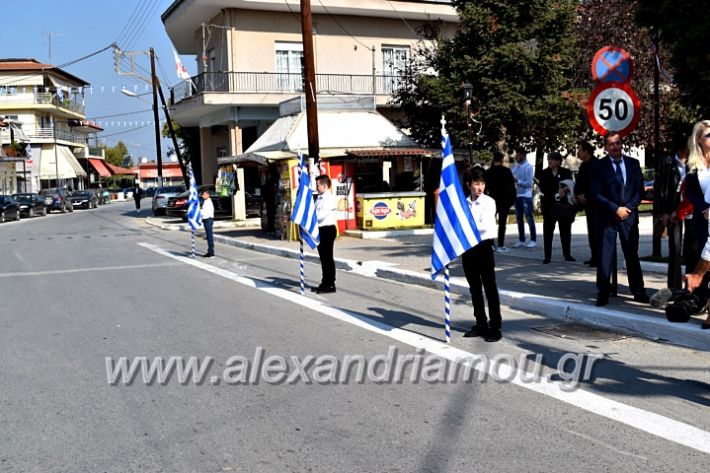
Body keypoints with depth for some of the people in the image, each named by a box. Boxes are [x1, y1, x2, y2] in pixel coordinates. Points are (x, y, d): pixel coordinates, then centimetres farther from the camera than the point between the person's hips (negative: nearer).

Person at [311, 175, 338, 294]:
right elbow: (314, 212, 16)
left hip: (328, 230, -9)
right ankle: (325, 283, 24)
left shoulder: (331, 199, -14)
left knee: (328, 257, -4)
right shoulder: (319, 198, 14)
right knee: (323, 257, 15)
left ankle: (330, 285, 3)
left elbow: (320, 215, -22)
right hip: (320, 230, 9)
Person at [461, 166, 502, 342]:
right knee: (474, 288, 13)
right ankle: (480, 324, 25)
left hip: (483, 247, -5)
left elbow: (484, 225, -18)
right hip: (468, 248, 5)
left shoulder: (489, 202, -7)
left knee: (490, 288, -1)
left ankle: (495, 327, 4)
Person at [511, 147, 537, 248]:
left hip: (526, 196, -7)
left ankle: (533, 240, 2)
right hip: (517, 195, 7)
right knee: (519, 218, 11)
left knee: (529, 218, -3)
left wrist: (517, 181, -20)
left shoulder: (528, 167, -11)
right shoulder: (516, 166, 9)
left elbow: (529, 183, -16)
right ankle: (521, 240, 18)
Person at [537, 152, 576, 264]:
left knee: (565, 230, 5)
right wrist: (557, 192, -13)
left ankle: (567, 254, 15)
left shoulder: (566, 172, 6)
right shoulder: (544, 173, 6)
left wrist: (564, 189, -22)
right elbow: (543, 189, -3)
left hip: (564, 205, 0)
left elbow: (571, 185, -2)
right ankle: (547, 256, 2)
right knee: (548, 230, -1)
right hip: (549, 205, 0)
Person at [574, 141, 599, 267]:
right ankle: (595, 256, 16)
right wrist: (578, 195, -1)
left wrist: (586, 197, -13)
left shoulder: (596, 164, -13)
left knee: (595, 229, -9)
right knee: (591, 229, 11)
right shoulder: (584, 165, 15)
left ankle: (598, 258, -7)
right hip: (587, 203, 9)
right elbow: (579, 183, 16)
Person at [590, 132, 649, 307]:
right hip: (607, 217, -3)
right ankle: (603, 294, 4)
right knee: (605, 256, -2)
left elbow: (640, 189, 7)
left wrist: (628, 208, -6)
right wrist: (616, 209, -13)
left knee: (632, 255, 8)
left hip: (629, 215, 3)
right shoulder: (599, 166, -2)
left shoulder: (633, 163, 8)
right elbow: (596, 194, -7)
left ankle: (638, 292, 16)